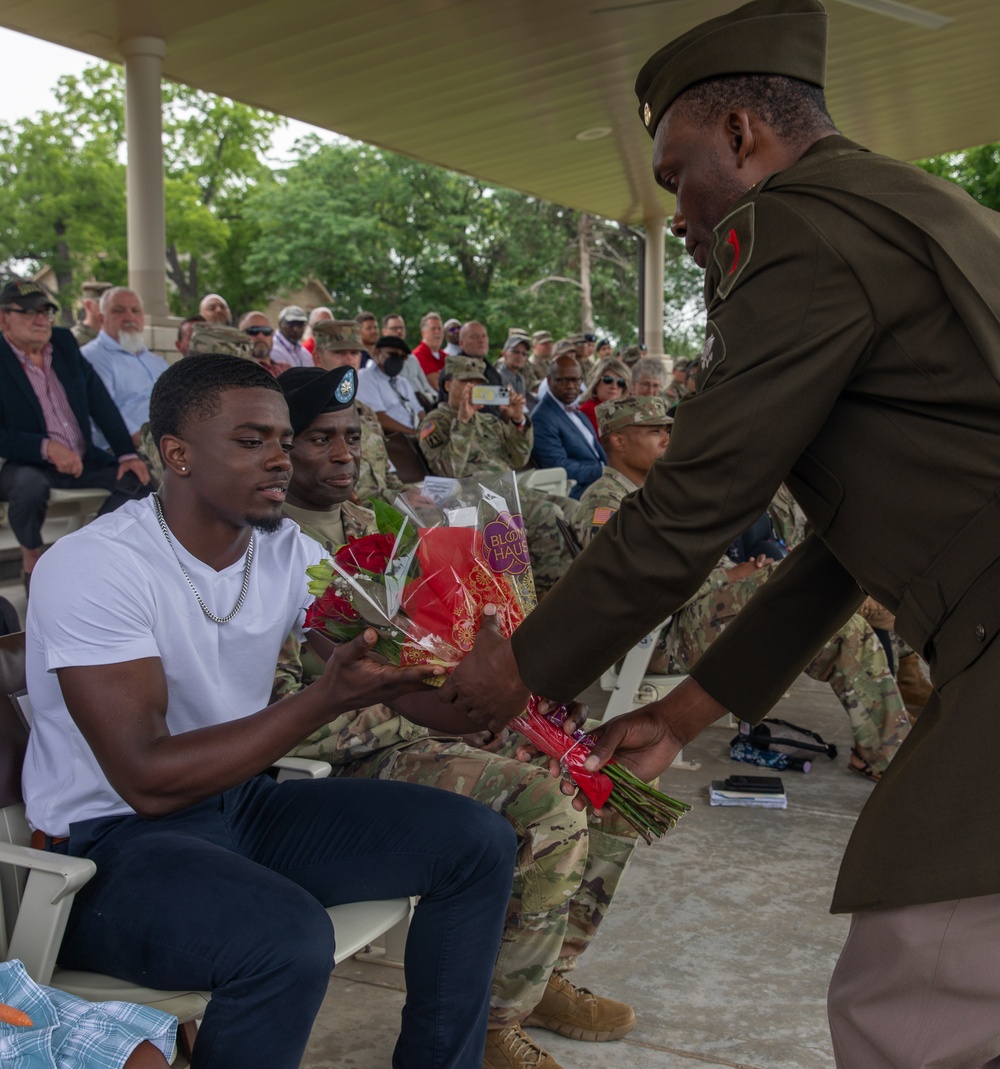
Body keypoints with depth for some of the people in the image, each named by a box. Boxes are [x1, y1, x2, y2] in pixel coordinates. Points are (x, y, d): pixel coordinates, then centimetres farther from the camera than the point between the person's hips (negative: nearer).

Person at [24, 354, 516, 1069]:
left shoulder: (292, 553, 0)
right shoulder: (92, 568, -19)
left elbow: (410, 683, -1)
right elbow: (148, 781, -26)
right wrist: (328, 698, -32)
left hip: (244, 803, 7)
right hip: (110, 839, -7)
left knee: (479, 843, -3)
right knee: (290, 939, -35)